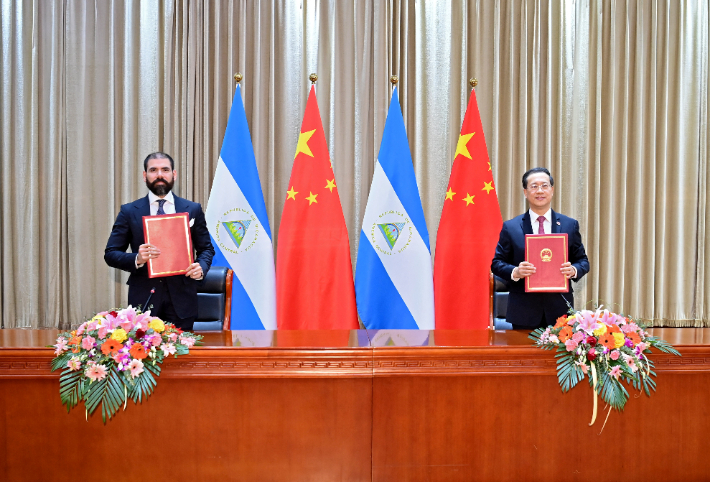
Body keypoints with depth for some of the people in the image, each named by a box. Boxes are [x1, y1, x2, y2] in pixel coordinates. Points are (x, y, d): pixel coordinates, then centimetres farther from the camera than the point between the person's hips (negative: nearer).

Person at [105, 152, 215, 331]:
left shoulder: (193, 209, 7)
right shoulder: (129, 211, 4)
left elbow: (206, 248, 12)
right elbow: (110, 253, 4)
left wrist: (201, 267, -10)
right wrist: (137, 259, -16)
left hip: (181, 298, 1)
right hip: (144, 298, 0)